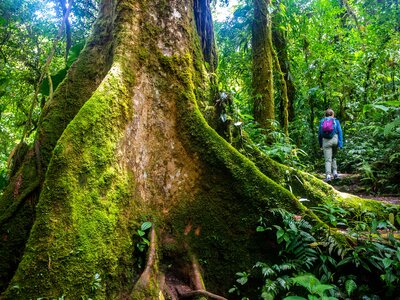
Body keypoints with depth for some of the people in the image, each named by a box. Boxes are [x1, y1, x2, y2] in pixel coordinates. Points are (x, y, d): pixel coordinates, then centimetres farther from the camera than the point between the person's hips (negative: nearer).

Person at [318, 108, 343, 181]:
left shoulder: (322, 121, 10)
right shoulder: (336, 121, 7)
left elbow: (319, 133, 12)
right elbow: (340, 132, -1)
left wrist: (320, 144, 21)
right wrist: (340, 144, -4)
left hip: (326, 141, 0)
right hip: (335, 139, 1)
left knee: (328, 159, -1)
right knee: (333, 157, 21)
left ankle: (328, 175, -13)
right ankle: (335, 172, 14)